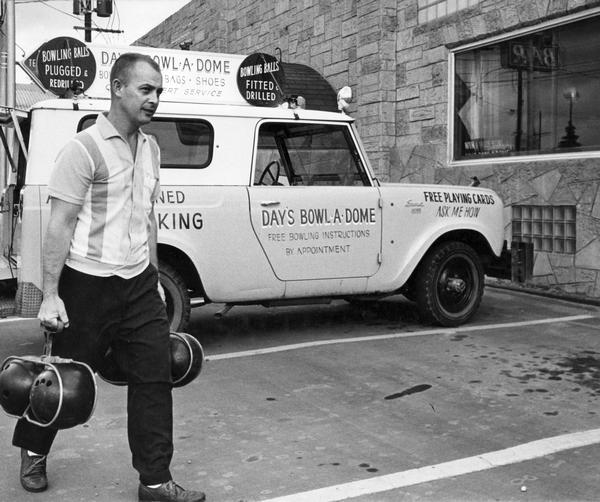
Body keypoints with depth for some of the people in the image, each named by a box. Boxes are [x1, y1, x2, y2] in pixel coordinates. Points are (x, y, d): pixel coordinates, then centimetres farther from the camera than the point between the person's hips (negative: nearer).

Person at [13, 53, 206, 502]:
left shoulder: (150, 149, 10)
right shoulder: (85, 149, -12)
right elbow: (60, 226, -14)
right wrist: (50, 295, -17)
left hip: (139, 283, 6)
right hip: (88, 284, -6)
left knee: (154, 378, 3)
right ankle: (33, 451, 37)